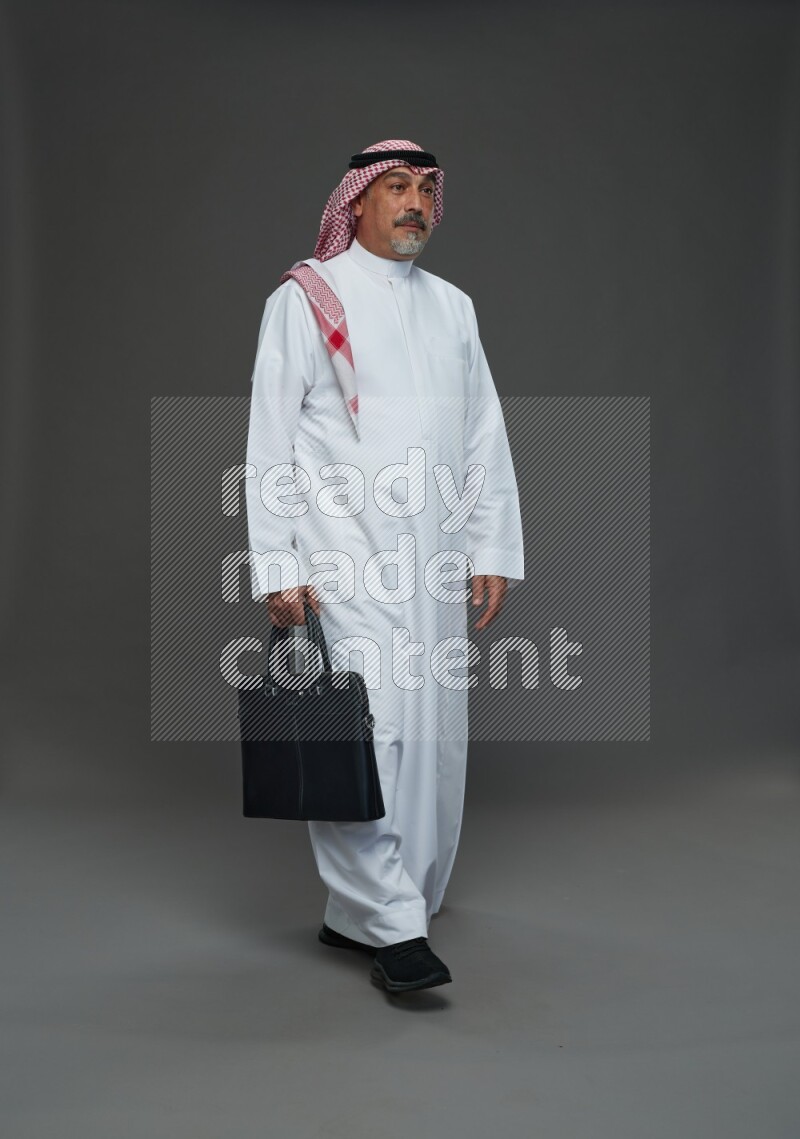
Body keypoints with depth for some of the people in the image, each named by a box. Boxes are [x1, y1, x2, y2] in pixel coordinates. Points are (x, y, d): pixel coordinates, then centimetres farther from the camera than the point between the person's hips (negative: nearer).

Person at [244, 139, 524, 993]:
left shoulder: (453, 307, 17)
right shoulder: (305, 300, 3)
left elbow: (486, 439, 16)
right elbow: (270, 442, -2)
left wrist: (492, 552, 9)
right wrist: (276, 566, -9)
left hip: (434, 564, 5)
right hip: (343, 560, -5)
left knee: (429, 736, 6)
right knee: (365, 732, -11)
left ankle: (356, 913, 20)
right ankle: (391, 924, 0)